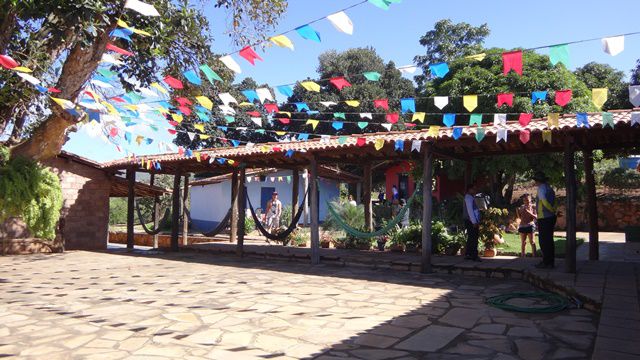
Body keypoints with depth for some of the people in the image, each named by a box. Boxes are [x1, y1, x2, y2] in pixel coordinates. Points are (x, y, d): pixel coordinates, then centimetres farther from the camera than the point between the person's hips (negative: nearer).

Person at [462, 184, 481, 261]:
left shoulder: (471, 197, 18)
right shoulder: (468, 198, -12)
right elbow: (470, 210, -18)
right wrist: (474, 222, -21)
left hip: (473, 221, 10)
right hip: (471, 221, -10)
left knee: (471, 238, 12)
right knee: (474, 238, -10)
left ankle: (468, 255, 17)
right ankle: (474, 256, -9)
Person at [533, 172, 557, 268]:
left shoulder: (541, 188, -11)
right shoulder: (549, 188, 16)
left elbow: (545, 201, -24)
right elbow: (554, 203, 17)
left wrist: (552, 210, -13)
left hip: (544, 218, -9)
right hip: (551, 217, 9)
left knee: (543, 241, -5)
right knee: (549, 240, 13)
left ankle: (546, 263, -3)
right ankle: (550, 262, 18)